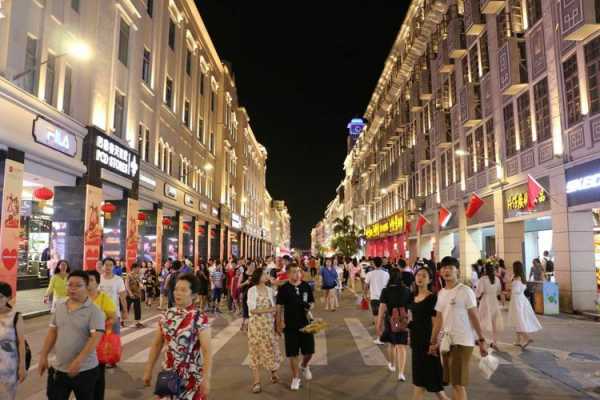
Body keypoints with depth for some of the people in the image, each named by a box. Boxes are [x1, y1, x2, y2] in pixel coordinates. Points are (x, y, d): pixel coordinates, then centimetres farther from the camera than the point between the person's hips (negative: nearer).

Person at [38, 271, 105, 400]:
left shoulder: (94, 311, -16)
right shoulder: (59, 307, 4)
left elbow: (95, 338, -23)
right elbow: (52, 333, 11)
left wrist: (78, 361, -28)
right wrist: (43, 356, 7)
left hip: (85, 370, -5)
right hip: (58, 369, 5)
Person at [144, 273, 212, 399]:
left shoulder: (200, 319, -15)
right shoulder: (167, 315, 0)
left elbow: (207, 351, -16)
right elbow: (156, 344, 9)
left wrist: (206, 379, -20)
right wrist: (148, 370, 11)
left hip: (191, 378, -4)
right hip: (168, 375, 4)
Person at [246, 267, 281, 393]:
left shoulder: (270, 290, 3)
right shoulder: (252, 290, -8)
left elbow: (274, 308, 8)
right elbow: (252, 310, -13)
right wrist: (269, 309, -14)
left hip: (269, 324, 3)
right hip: (256, 324, -3)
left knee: (271, 349, 10)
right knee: (256, 351, 4)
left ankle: (274, 373, 34)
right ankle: (256, 382, 12)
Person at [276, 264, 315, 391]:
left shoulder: (306, 286, 2)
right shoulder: (283, 288, -6)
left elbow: (312, 302, 10)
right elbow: (279, 307, -3)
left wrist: (309, 307, -12)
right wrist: (278, 324, -5)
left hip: (306, 323, 3)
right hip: (290, 325, -2)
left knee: (309, 350, 9)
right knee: (293, 353, 4)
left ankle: (304, 366, 41)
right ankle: (296, 377, 22)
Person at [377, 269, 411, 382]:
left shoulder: (386, 291, -10)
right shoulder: (407, 291, -4)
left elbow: (382, 309, -11)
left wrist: (379, 325, -7)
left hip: (390, 321, 0)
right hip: (404, 322, 0)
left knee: (392, 344, 22)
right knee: (401, 347, 3)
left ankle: (392, 365, 42)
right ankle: (401, 373, -7)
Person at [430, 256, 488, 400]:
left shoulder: (465, 291, -9)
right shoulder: (441, 293, 9)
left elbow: (474, 317, -8)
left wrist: (481, 340, -10)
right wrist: (433, 342, 12)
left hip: (462, 342, -6)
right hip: (447, 341, 6)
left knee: (459, 383, -4)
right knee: (453, 382, 14)